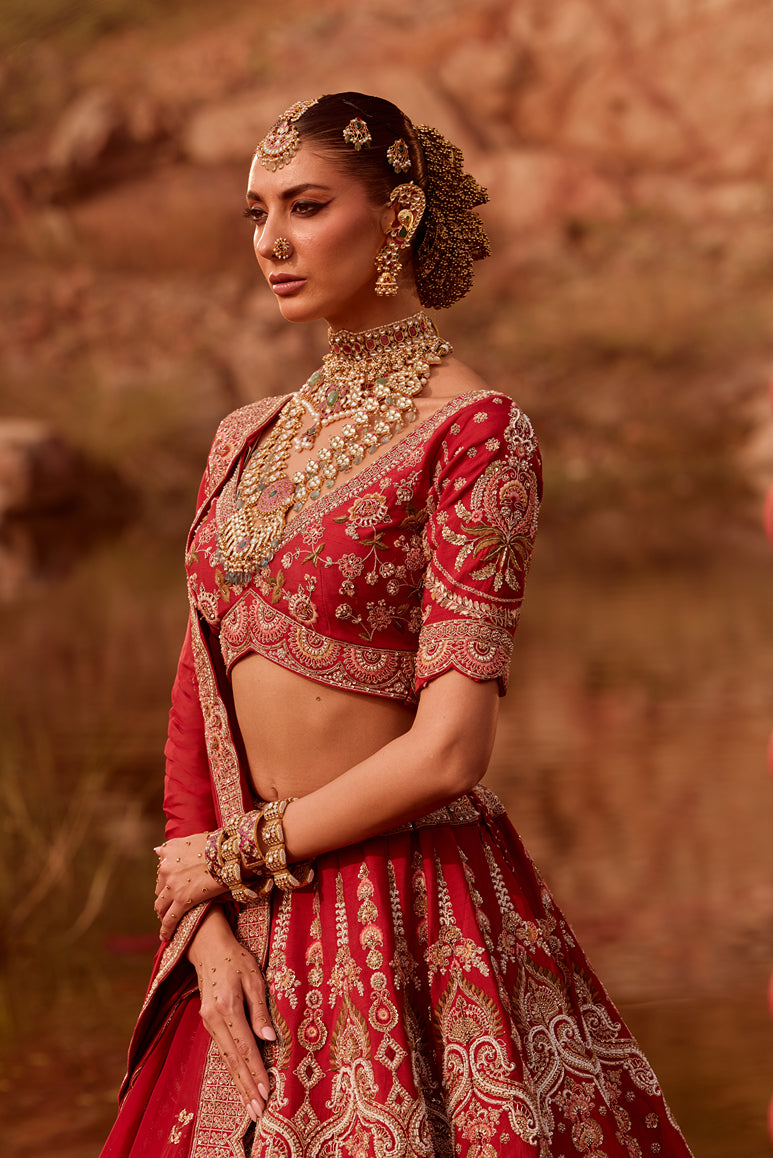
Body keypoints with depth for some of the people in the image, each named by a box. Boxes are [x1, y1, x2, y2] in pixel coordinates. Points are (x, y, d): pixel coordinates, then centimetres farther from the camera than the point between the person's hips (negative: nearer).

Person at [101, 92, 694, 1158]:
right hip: (244, 922, 6)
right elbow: (200, 691, 7)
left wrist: (228, 856, -8)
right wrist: (206, 920, -6)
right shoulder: (248, 440, 9)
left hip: (409, 910, -6)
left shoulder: (473, 431, -11)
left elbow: (448, 749, -18)